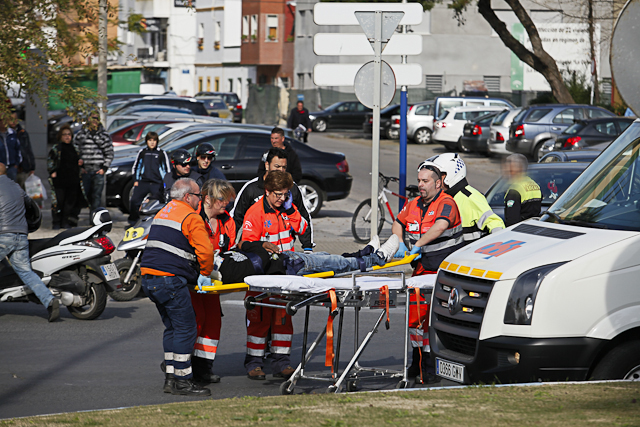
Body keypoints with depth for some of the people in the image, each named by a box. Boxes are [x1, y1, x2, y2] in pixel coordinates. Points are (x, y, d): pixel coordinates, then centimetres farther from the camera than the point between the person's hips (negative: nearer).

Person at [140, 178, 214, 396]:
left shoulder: (162, 213, 22)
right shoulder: (191, 218, -6)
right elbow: (205, 250, -15)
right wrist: (205, 273, 3)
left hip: (149, 278, 9)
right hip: (171, 280, -9)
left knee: (172, 327, 16)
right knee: (186, 328, -5)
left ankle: (170, 377, 16)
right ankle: (182, 381, -6)